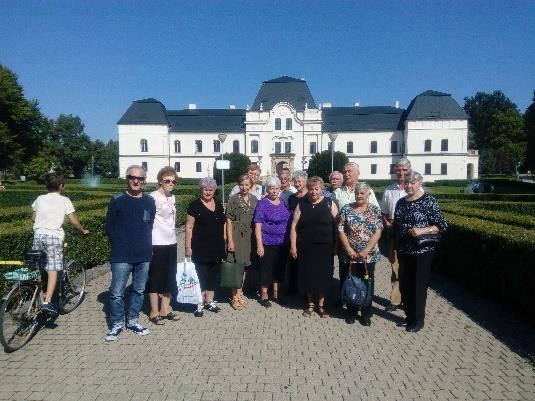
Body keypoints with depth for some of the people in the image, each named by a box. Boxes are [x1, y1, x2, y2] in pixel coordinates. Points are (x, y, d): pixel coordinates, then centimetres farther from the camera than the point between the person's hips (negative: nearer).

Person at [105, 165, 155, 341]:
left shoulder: (149, 201, 6)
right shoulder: (117, 200, -3)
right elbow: (109, 226, 1)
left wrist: (146, 246, 5)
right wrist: (119, 245, -2)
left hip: (144, 256, 3)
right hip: (121, 257, -3)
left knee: (139, 290, 13)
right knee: (117, 292, 1)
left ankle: (133, 321, 29)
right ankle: (117, 324, 18)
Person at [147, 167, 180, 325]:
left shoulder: (172, 197, 10)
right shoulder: (153, 197, -12)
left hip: (171, 242, 7)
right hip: (157, 244, -7)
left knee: (170, 278, 13)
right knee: (155, 278, 4)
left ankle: (164, 310, 25)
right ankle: (154, 312, 17)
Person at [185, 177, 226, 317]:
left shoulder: (218, 204, 10)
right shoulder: (195, 205, -7)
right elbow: (189, 227, -9)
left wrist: (224, 241, 12)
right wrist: (188, 247, -13)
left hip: (216, 248, 6)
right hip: (200, 248, -5)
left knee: (213, 275, 13)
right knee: (201, 276, 1)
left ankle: (209, 301, 26)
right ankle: (199, 303, 13)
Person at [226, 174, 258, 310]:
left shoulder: (254, 200, 6)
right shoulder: (233, 199, -5)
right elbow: (229, 221, -6)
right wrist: (230, 241, -11)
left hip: (249, 237, 4)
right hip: (236, 236, -4)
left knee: (244, 265, 13)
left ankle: (239, 292, 29)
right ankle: (235, 296, 10)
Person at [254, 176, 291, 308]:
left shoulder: (283, 203, 9)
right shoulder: (262, 203, -7)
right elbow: (258, 226, -11)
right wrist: (259, 245, -17)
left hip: (282, 243, 5)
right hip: (268, 243, -5)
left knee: (280, 268, 13)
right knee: (266, 269, 4)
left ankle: (276, 294, 29)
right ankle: (264, 295, 20)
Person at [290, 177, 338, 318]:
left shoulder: (329, 203, 0)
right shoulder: (302, 204, 4)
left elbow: (338, 224, 0)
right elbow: (294, 226, 3)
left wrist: (336, 245, -5)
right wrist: (293, 246, -2)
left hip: (324, 248, -1)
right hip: (306, 248, 1)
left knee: (323, 276, 6)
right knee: (308, 275, 8)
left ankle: (321, 305, 24)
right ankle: (310, 304, 27)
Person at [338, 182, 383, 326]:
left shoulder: (375, 210, 0)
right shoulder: (346, 209, 0)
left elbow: (378, 233, -6)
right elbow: (341, 231, -3)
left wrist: (365, 251, -15)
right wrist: (349, 249, -12)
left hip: (369, 255, 0)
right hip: (349, 255, 0)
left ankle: (366, 314, 24)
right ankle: (351, 312, 25)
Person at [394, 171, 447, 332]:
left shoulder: (429, 201, -8)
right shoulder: (401, 202, 9)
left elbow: (442, 226, -10)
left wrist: (422, 230, -22)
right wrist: (394, 247, 15)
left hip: (422, 251, -5)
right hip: (403, 251, 6)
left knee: (419, 286, 4)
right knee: (404, 285, 12)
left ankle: (418, 320, 20)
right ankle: (409, 315, 30)